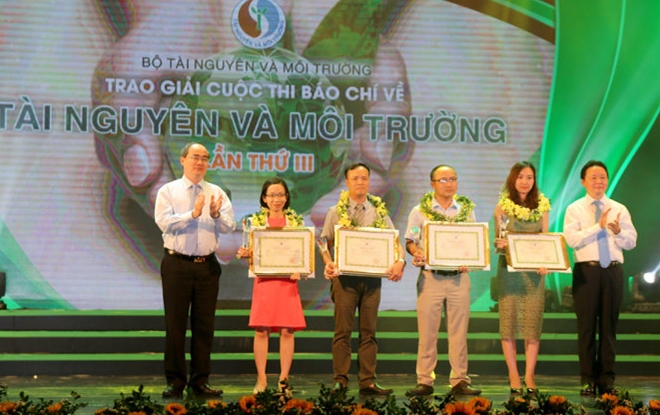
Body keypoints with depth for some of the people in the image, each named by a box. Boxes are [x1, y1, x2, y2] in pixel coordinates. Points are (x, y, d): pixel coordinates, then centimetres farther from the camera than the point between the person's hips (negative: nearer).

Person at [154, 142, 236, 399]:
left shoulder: (217, 193, 9)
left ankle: (199, 382, 13)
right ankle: (175, 382, 8)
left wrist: (215, 215, -22)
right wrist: (193, 214, -23)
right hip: (177, 265, -2)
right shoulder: (168, 191, 3)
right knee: (175, 324, 1)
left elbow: (229, 226, -2)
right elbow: (164, 222, -12)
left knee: (204, 325, 5)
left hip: (207, 265, 3)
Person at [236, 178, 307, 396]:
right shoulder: (256, 220, 9)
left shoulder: (296, 220, 9)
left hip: (288, 281, 0)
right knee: (261, 330, -2)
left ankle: (284, 380, 5)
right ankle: (261, 380, 4)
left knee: (287, 330, -2)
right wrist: (245, 253, -13)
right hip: (264, 281, 0)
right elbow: (251, 250, 10)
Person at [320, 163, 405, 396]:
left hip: (372, 277, 2)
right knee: (343, 330, -1)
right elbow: (324, 241, 5)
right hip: (344, 276, -2)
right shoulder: (336, 212, 7)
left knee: (368, 331, 4)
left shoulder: (379, 212, 11)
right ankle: (340, 381, 3)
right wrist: (328, 263, -13)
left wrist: (399, 262, -11)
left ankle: (368, 382, 7)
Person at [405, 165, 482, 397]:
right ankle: (424, 381, 4)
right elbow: (410, 241, 7)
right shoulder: (420, 210, 4)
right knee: (427, 331, -1)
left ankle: (460, 381, 8)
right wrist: (416, 253, -15)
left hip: (459, 277, 2)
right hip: (430, 277, -1)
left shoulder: (467, 209, 9)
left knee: (458, 331, 3)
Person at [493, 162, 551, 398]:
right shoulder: (503, 207, 3)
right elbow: (497, 241, 4)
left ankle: (529, 377, 4)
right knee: (509, 321, -1)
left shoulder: (541, 207, 7)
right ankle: (513, 377, 5)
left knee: (533, 323, -1)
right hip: (509, 269, -1)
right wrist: (499, 244, -19)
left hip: (534, 270, 1)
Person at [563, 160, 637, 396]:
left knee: (609, 325, 6)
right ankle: (588, 380, 7)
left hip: (613, 270, 3)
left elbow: (631, 242, 6)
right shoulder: (575, 209, 3)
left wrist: (618, 231, -14)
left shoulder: (619, 209, 12)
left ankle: (607, 379, 12)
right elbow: (571, 239, -11)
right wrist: (598, 226, -17)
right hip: (586, 270, -2)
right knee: (587, 326, 1)